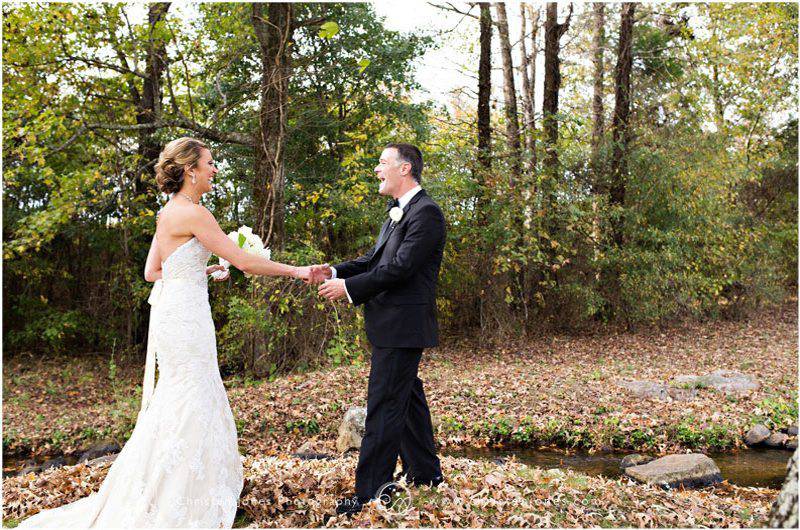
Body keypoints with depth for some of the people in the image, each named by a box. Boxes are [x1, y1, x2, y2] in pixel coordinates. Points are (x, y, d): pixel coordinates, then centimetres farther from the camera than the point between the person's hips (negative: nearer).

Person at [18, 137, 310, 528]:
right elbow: (243, 261, -17)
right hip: (185, 316, -10)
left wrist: (204, 270, 17)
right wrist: (295, 271, -9)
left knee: (178, 402, 17)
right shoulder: (192, 213, -16)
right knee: (190, 404, -2)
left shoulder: (169, 213, 13)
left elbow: (152, 271, 17)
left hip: (174, 315, 10)